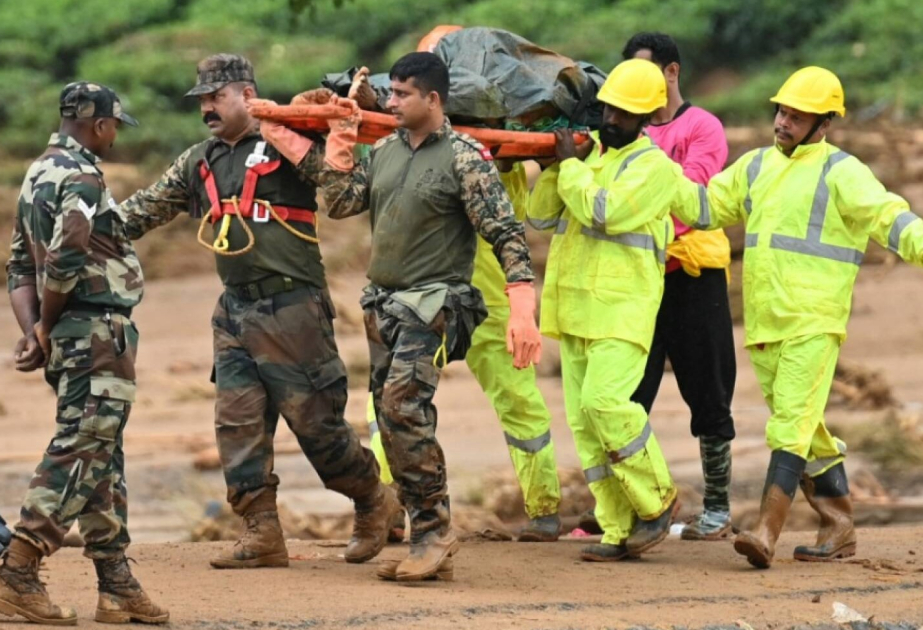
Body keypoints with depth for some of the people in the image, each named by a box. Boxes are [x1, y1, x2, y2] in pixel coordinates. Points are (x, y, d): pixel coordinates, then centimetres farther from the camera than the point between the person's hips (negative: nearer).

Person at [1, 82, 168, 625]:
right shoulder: (81, 177, -13)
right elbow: (65, 261, -23)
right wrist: (45, 328, -10)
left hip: (67, 336, 10)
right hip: (96, 333, -10)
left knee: (101, 457, 11)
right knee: (81, 448, -11)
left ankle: (117, 585, 13)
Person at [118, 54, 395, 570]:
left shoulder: (286, 143, -6)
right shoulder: (201, 162, 14)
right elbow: (146, 209, 19)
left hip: (291, 309, -7)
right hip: (235, 311, 7)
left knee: (315, 418, -2)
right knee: (238, 423, 2)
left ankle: (374, 501, 19)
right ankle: (263, 533, 6)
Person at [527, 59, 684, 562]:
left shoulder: (655, 167, -6)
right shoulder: (586, 149, 14)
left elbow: (603, 212, -20)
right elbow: (540, 215, 11)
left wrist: (572, 166, -9)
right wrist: (556, 166, -3)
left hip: (622, 309, -7)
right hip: (573, 308, 7)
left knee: (605, 399, -22)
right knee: (584, 420, 3)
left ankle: (657, 501, -3)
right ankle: (620, 531, 7)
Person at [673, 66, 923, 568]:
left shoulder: (841, 173, -5)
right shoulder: (757, 165, 16)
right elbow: (706, 205, 21)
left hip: (813, 323, -7)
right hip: (764, 322, 7)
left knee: (792, 424, -15)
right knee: (805, 430, 13)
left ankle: (767, 532, -22)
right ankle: (839, 528, 22)